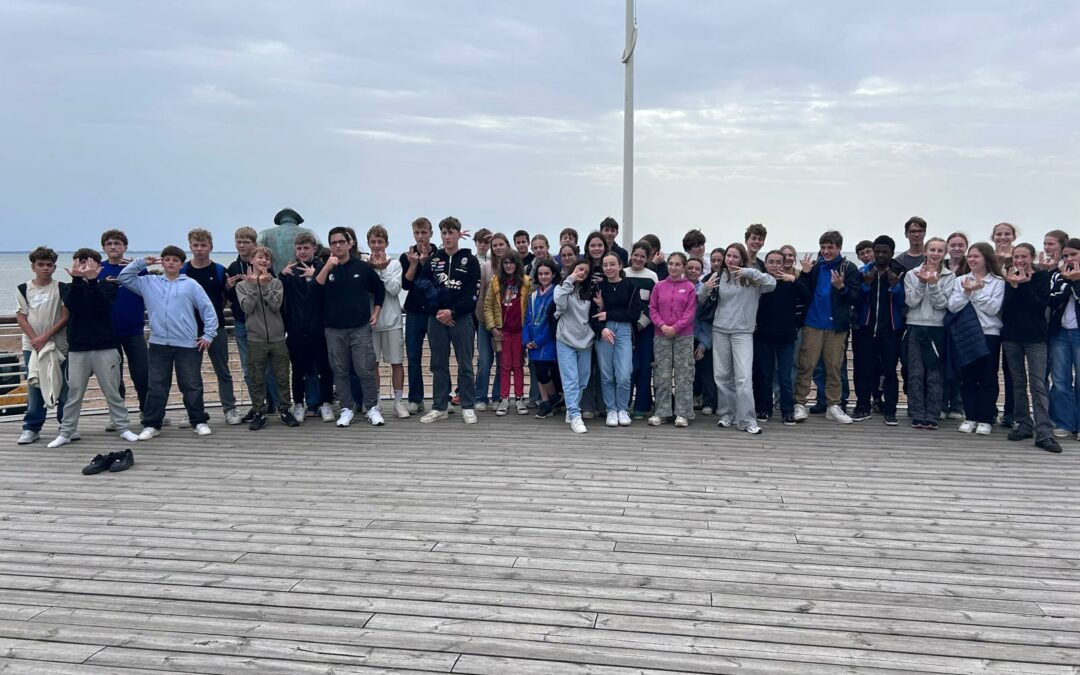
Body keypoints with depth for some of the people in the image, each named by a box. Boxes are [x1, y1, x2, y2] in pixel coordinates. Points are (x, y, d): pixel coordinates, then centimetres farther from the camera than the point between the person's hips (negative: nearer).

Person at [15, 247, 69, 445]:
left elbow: (66, 317, -4)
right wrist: (35, 339, -10)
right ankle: (31, 428, 13)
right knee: (34, 388, 5)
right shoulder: (24, 289, 5)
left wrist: (45, 337, -12)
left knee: (64, 387, 1)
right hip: (32, 346, 2)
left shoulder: (62, 288, 0)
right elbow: (21, 318, 3)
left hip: (59, 346, -1)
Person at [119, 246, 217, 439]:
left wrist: (209, 335, -3)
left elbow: (208, 309, 1)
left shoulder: (191, 284, 2)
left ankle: (199, 421, 17)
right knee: (156, 386, 7)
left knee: (192, 385, 6)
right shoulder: (149, 283, 10)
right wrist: (141, 262, 3)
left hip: (187, 344, -2)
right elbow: (124, 277, 11)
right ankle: (152, 424, 16)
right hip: (158, 344, 2)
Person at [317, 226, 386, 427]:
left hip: (360, 328, -1)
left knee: (365, 370, -1)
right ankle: (346, 409, 18)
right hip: (334, 329, 1)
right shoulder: (324, 268, 3)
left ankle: (373, 408, 10)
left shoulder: (362, 267, 2)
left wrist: (375, 313, 8)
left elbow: (379, 290, 14)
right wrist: (327, 267, -23)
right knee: (340, 371, 7)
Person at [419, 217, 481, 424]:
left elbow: (473, 293, -6)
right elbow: (423, 287, 6)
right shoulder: (433, 260, 9)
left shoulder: (470, 261, 1)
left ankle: (467, 407, 10)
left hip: (461, 318, -3)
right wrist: (438, 312, -6)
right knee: (439, 364, 8)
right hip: (436, 319, 3)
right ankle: (440, 407, 15)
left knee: (465, 365, 2)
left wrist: (452, 312, -13)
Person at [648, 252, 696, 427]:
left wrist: (675, 327, -14)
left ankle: (682, 413, 7)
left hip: (684, 336, -2)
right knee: (662, 375, 5)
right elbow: (652, 309, 4)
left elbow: (690, 312, -4)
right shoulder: (659, 286, 6)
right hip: (661, 335, 2)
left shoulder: (689, 287, 0)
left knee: (683, 375, 1)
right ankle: (661, 412, 12)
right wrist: (662, 326, -10)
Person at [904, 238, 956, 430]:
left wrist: (933, 284, -18)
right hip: (915, 328, 1)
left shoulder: (949, 276, 3)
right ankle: (917, 416, 5)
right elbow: (910, 301, -3)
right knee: (916, 373, 0)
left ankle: (932, 417, 4)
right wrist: (922, 283, -15)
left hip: (937, 329, 0)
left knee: (935, 374, 0)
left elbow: (942, 303, -6)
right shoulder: (912, 274, 5)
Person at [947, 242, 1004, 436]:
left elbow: (993, 308, -10)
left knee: (988, 378, 1)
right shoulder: (961, 280, 7)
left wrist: (977, 291, -14)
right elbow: (952, 307, -2)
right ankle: (970, 417, 12)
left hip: (989, 334, -2)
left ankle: (985, 419, 7)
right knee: (968, 377, 5)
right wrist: (967, 292, -15)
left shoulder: (997, 282, 1)